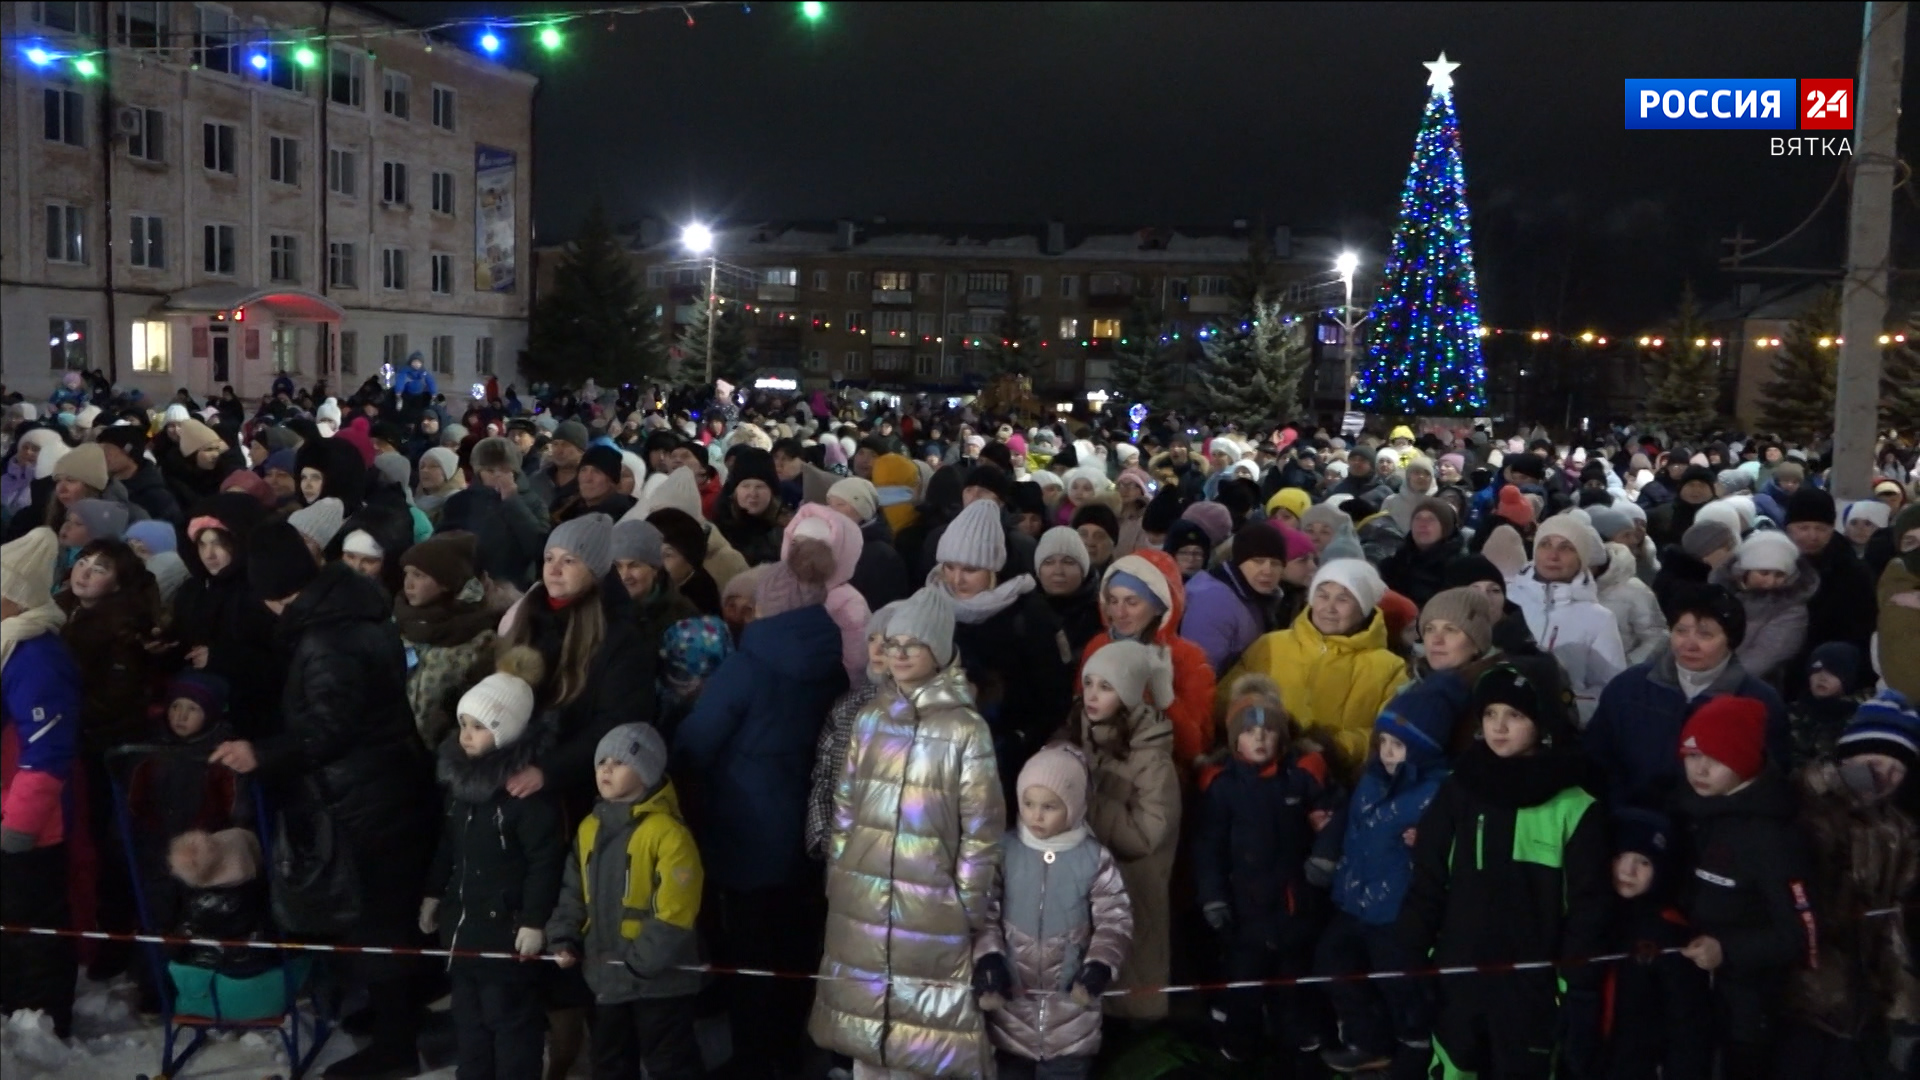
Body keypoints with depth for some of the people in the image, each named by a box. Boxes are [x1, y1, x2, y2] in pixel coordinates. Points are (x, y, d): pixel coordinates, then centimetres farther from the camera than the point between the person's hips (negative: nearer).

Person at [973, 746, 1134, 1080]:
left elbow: (1115, 920, -5)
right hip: (1010, 997, 1)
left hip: (1072, 1000, -1)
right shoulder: (1003, 850, -6)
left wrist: (1100, 965, -20)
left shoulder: (1094, 858, -6)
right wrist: (988, 959, -19)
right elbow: (984, 912, -5)